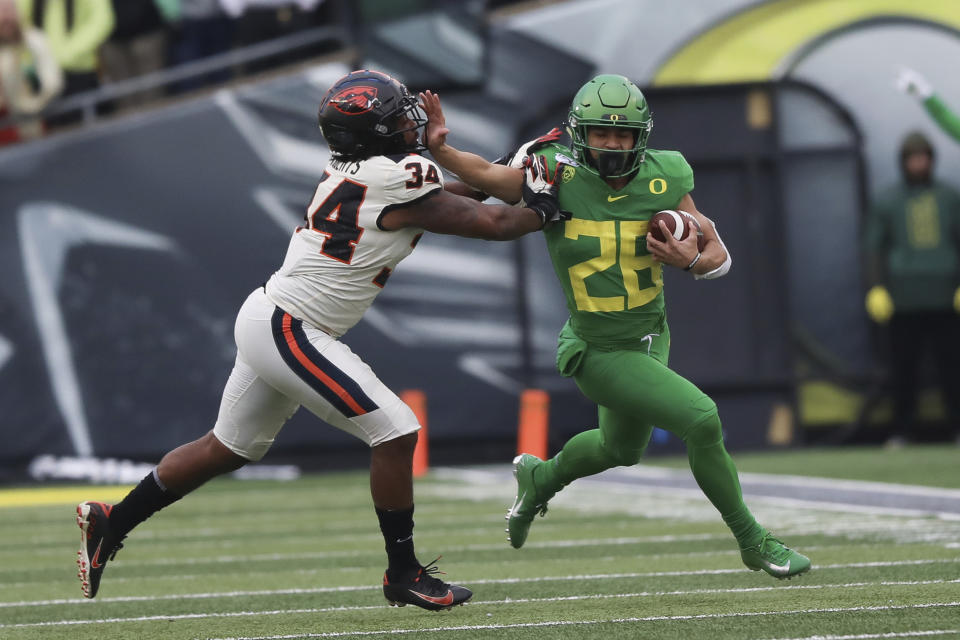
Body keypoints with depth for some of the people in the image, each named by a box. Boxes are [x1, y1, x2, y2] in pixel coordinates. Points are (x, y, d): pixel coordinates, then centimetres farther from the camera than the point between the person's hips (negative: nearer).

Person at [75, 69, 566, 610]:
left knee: (227, 450, 22)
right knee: (397, 433, -7)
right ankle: (404, 575, 2)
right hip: (288, 334, -10)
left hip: (267, 319, 10)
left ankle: (111, 524, 30)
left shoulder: (352, 170, 6)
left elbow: (440, 195, 24)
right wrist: (541, 211, 9)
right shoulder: (398, 183, -19)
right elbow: (489, 224, -9)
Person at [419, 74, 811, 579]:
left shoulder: (663, 181, -10)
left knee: (622, 450, 29)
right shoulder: (557, 178, -20)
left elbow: (717, 254, -2)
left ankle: (540, 478, 59)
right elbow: (486, 175, -12)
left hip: (651, 338, 6)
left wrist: (691, 260, -23)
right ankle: (752, 541, -1)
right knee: (701, 419, -19)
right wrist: (438, 149, -28)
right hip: (599, 352, -6)